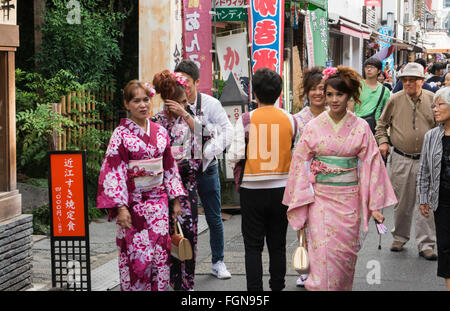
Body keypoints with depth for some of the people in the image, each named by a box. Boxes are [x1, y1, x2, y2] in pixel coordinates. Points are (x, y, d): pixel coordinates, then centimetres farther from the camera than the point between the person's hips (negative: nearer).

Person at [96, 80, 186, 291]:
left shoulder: (160, 132, 8)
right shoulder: (121, 134, -6)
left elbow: (170, 167, 14)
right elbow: (113, 172, -9)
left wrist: (175, 199, 9)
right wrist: (121, 207, -16)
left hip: (158, 201, 5)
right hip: (134, 204, -4)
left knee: (160, 252, 6)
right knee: (136, 254, -4)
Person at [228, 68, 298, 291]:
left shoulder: (246, 120, -8)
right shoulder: (290, 120, -1)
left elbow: (235, 157, -11)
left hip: (252, 190, -2)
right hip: (281, 188, 2)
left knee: (253, 246, 4)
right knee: (277, 245, 12)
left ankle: (254, 289, 1)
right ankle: (277, 286, 17)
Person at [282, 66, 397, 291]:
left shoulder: (360, 127, 0)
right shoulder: (313, 127, -2)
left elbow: (371, 165, 1)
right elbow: (301, 164, 0)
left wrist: (374, 205, -2)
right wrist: (299, 206, -4)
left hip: (349, 199, 1)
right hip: (320, 198, -1)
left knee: (345, 253, 6)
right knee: (322, 255, -8)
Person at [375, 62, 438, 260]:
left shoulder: (432, 100, 0)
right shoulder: (395, 100, 1)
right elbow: (382, 123, 14)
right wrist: (382, 141, 0)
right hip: (401, 159, 1)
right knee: (401, 202, 9)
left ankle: (426, 244, 3)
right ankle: (400, 237, 27)